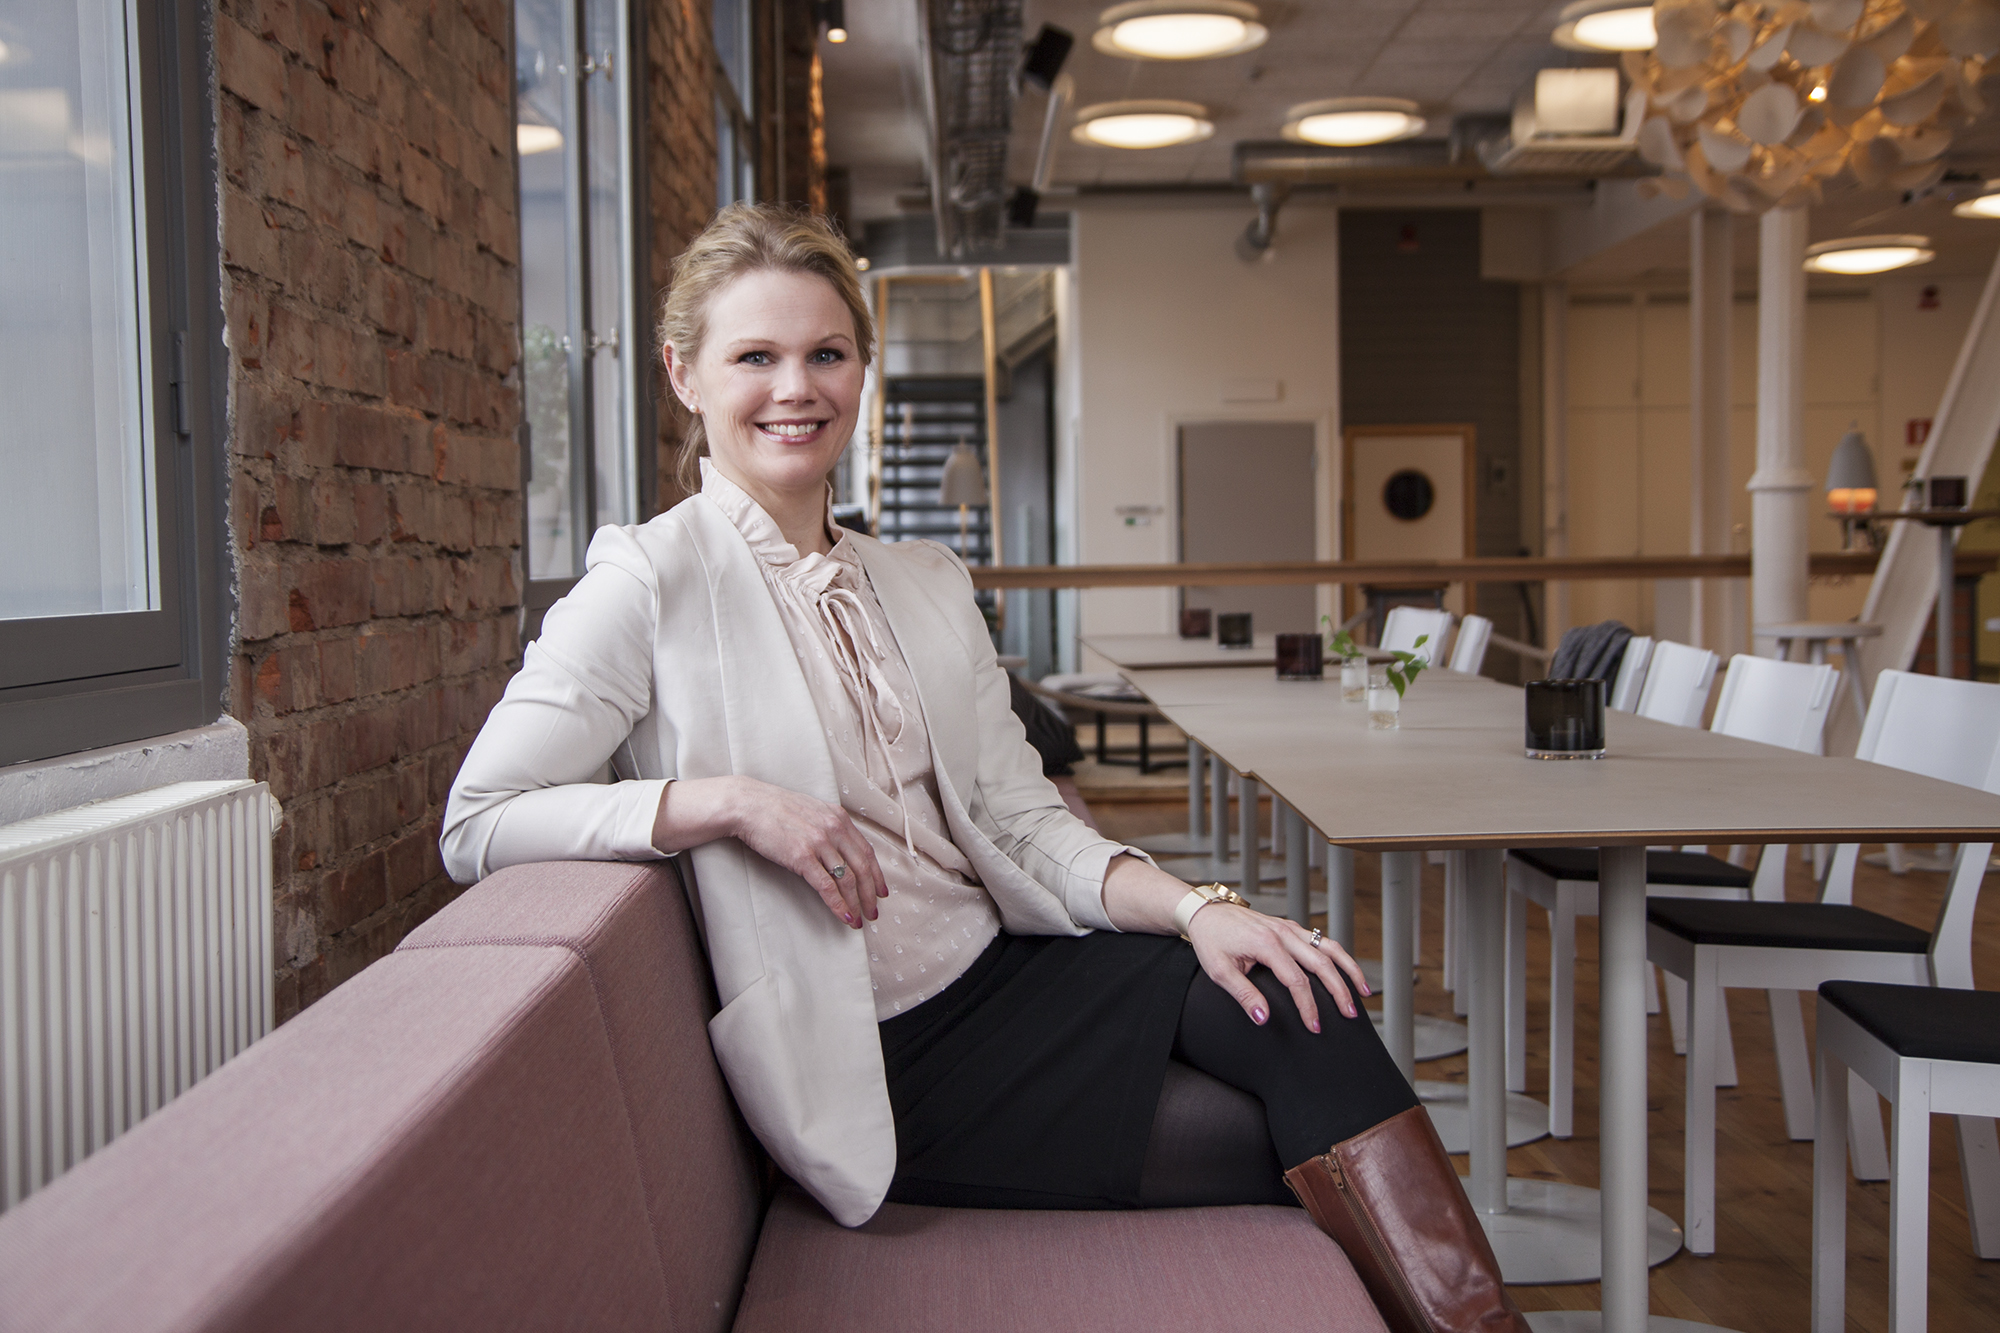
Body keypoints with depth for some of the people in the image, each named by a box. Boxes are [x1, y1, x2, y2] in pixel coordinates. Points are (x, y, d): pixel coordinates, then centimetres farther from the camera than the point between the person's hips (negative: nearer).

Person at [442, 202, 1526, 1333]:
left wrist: (1194, 904, -10)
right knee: (1255, 1148, -17)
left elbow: (1019, 816, 7)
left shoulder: (928, 584, 12)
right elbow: (479, 823, -12)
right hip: (871, 1057, -5)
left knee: (1291, 1001, -19)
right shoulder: (650, 585, -7)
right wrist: (726, 800, -24)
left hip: (1002, 966, 6)